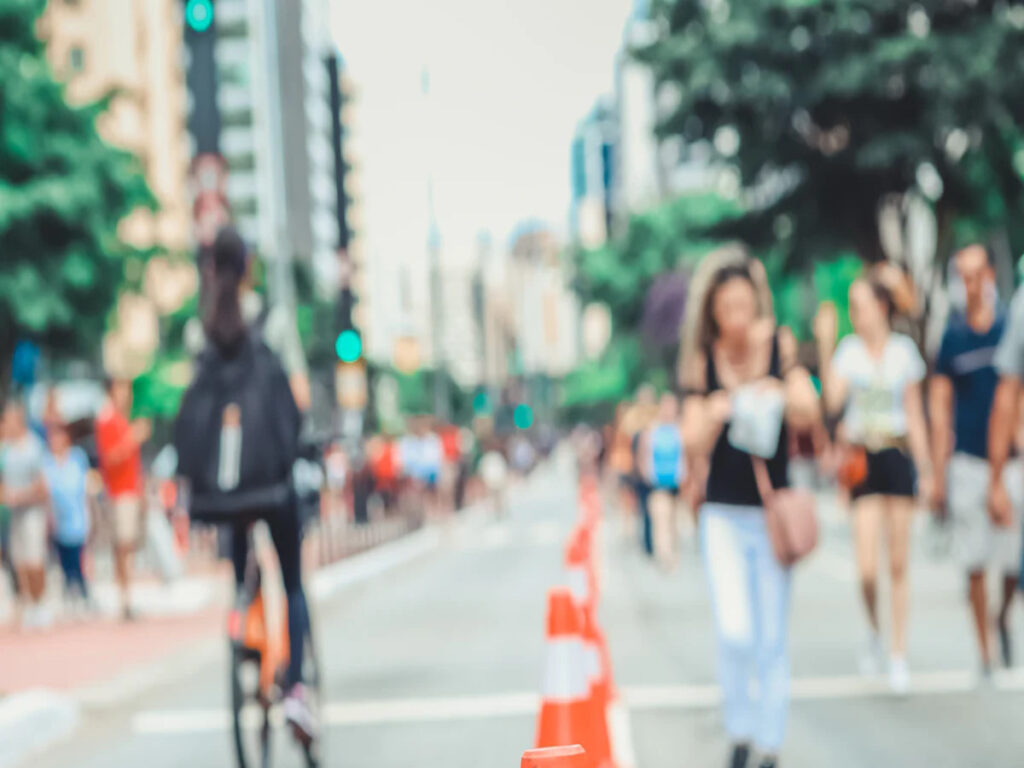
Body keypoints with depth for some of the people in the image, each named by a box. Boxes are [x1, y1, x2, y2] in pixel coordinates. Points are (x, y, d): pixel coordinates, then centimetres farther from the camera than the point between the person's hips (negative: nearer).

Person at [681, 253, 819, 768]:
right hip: (722, 513, 0)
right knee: (734, 634, -11)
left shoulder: (779, 345, -6)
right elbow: (691, 444, -7)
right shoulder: (702, 360, -3)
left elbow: (810, 405, -19)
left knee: (772, 639, 4)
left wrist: (778, 393, -41)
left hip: (772, 512, 0)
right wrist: (711, 416, -29)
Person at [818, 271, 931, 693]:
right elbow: (833, 401, -14)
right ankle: (874, 632, 19)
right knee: (867, 567, -9)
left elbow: (915, 414, 8)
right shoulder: (849, 350, 1)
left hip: (898, 456, 1)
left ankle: (899, 653, 14)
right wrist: (825, 351, -18)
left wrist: (925, 467, 5)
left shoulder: (904, 350, 4)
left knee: (898, 564, 3)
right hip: (862, 457, -1)